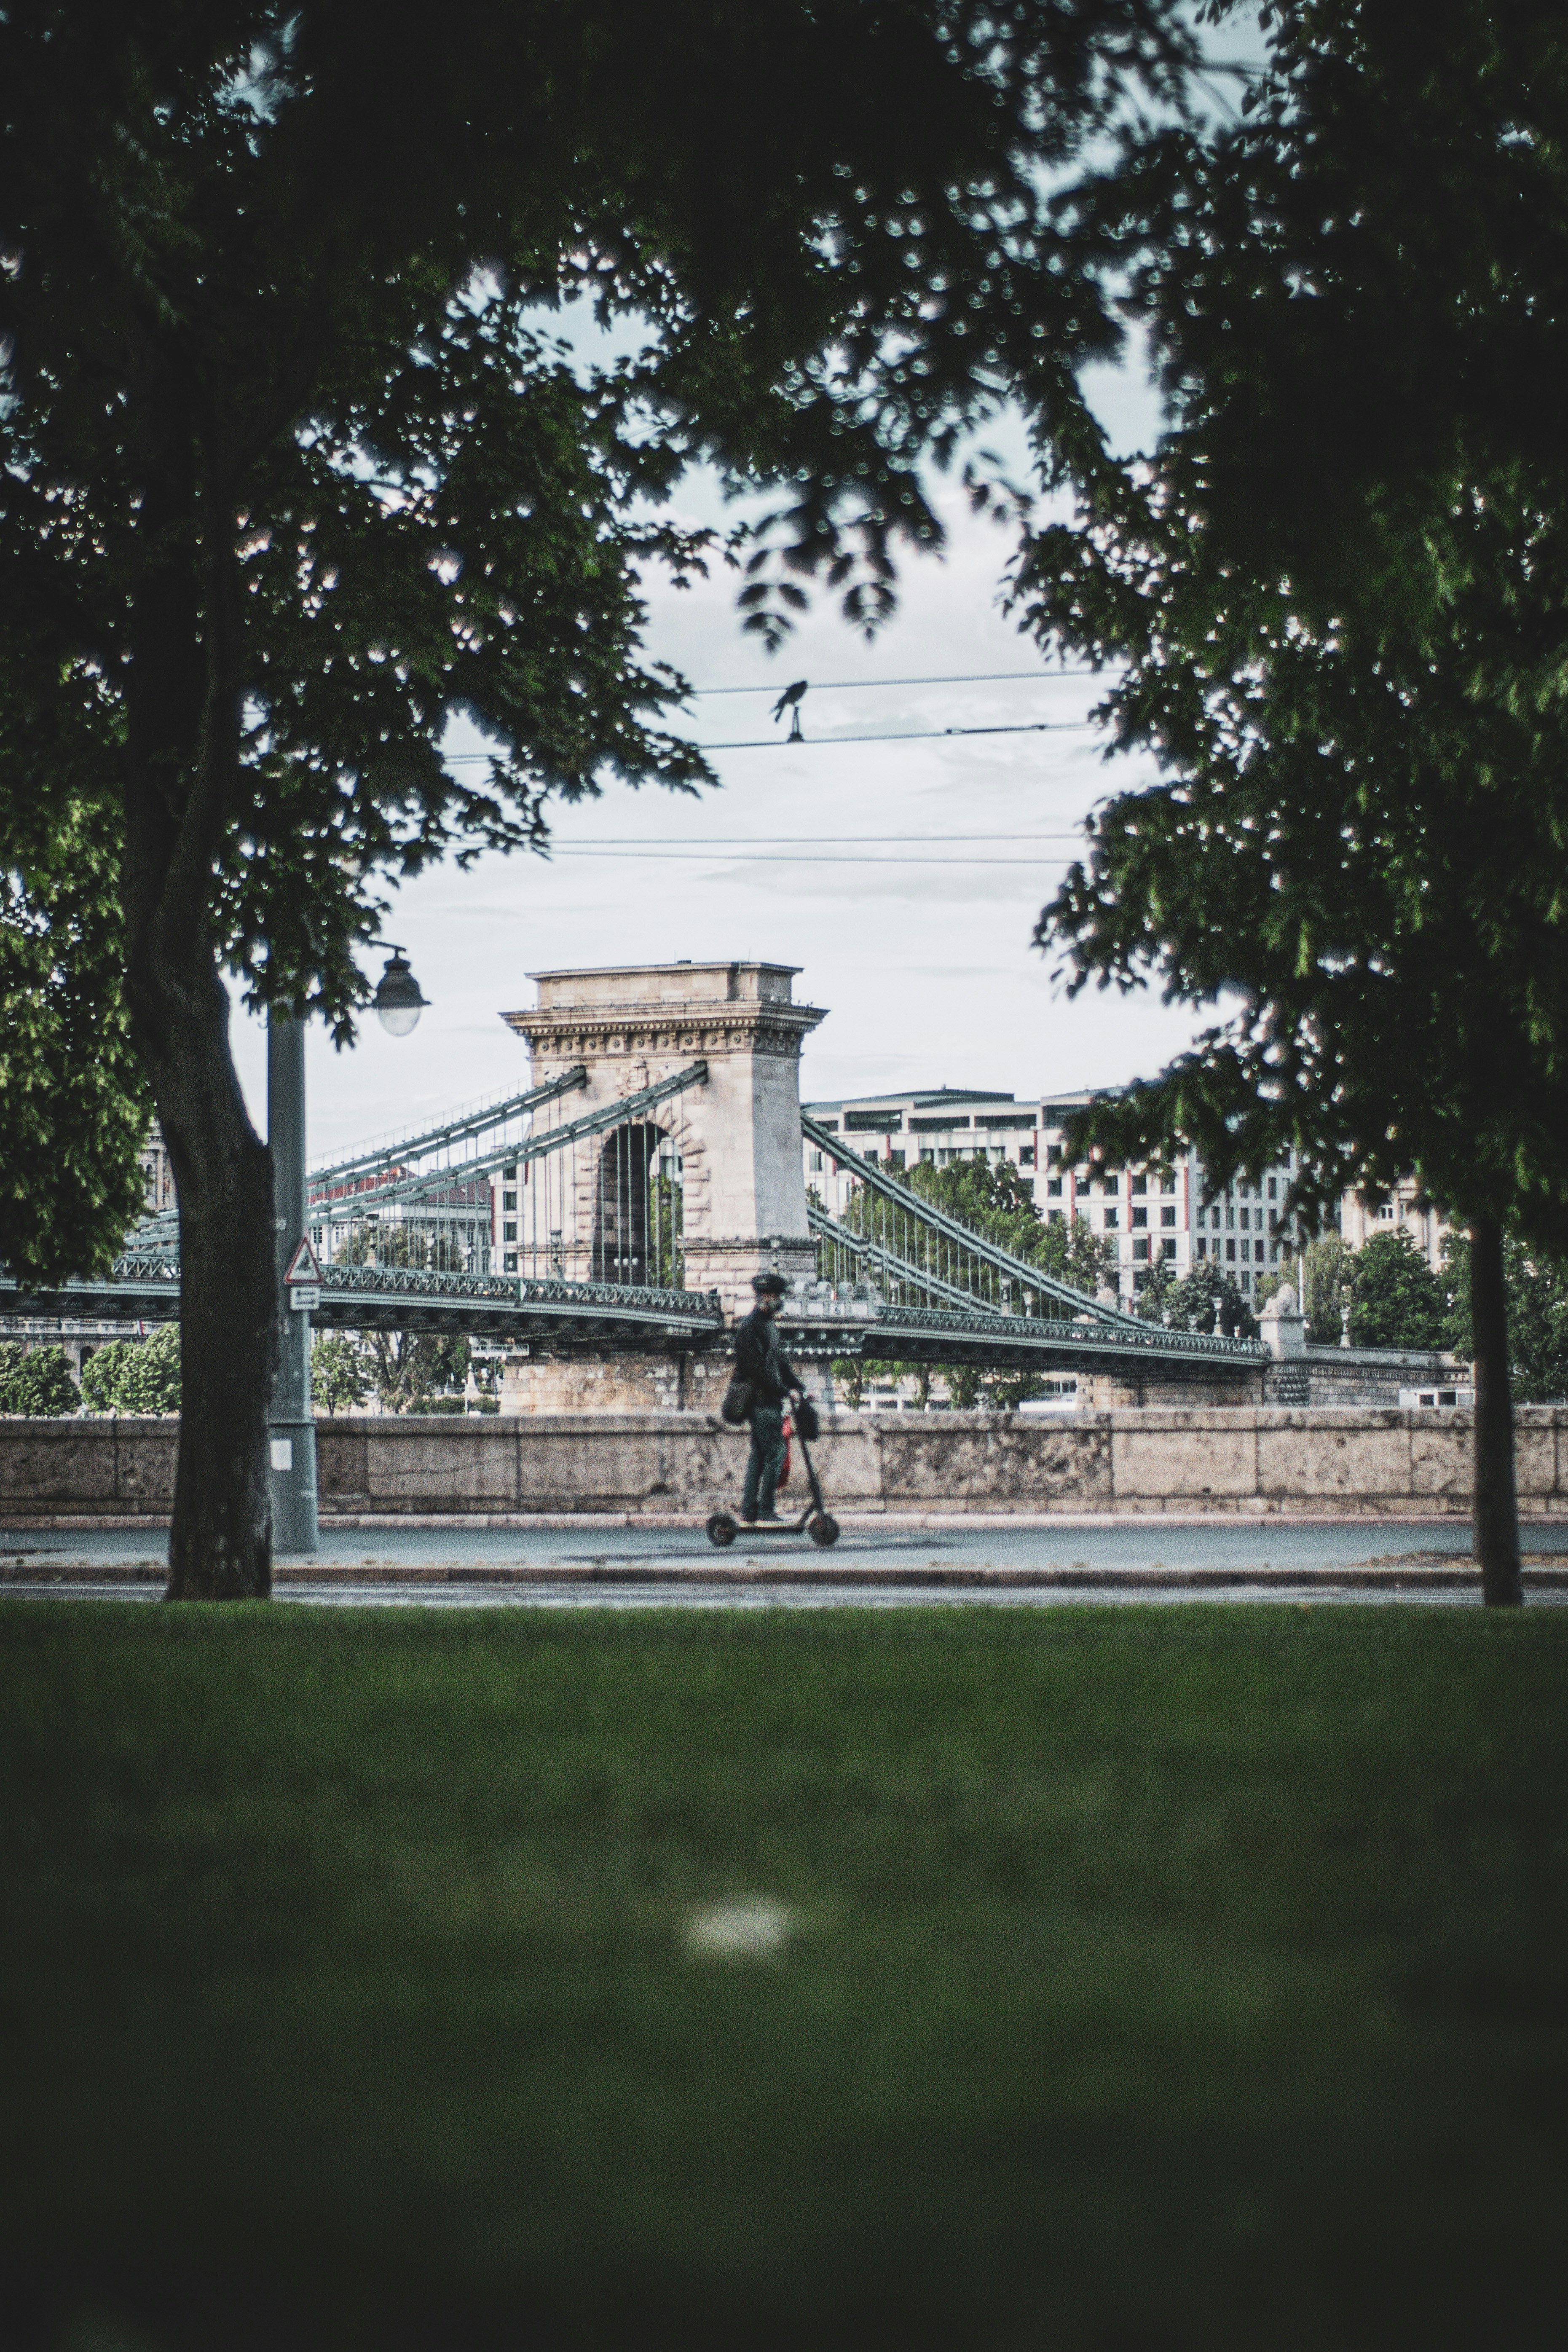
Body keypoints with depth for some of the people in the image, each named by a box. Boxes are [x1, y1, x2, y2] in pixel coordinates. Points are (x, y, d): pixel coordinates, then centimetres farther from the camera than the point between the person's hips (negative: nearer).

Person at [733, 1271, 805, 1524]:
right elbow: (758, 1367, -20)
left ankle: (749, 1512, 14)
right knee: (775, 1453, -10)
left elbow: (779, 1361, 23)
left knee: (758, 1455, 11)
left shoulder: (767, 1324, 18)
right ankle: (766, 1512, -8)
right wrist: (786, 1391, -19)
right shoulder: (751, 1326, -14)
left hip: (769, 1401, 10)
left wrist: (799, 1388, 15)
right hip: (761, 1400, -10)